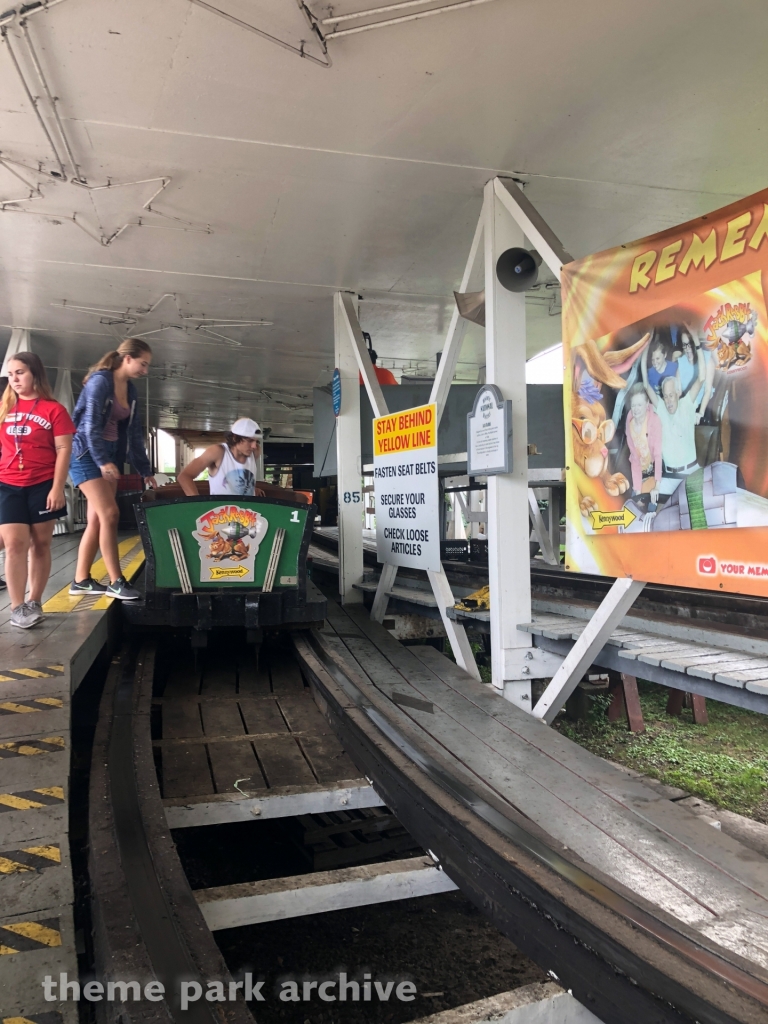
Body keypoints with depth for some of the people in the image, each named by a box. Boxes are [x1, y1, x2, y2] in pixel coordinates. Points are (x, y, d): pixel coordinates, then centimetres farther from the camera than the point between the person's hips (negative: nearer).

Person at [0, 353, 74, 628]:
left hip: (43, 486, -2)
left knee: (40, 544, 5)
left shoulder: (54, 409, -2)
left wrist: (57, 488, -11)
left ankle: (34, 603, 14)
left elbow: (63, 449, -5)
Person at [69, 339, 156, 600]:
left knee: (97, 519, 6)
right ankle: (116, 582, -8)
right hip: (86, 454, -8)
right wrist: (102, 461, -28)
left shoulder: (131, 390, 12)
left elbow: (135, 432, 14)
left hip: (110, 455, 8)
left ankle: (81, 580, 13)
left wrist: (145, 470, 13)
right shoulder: (100, 381, -13)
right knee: (109, 514, -13)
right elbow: (91, 424, -20)